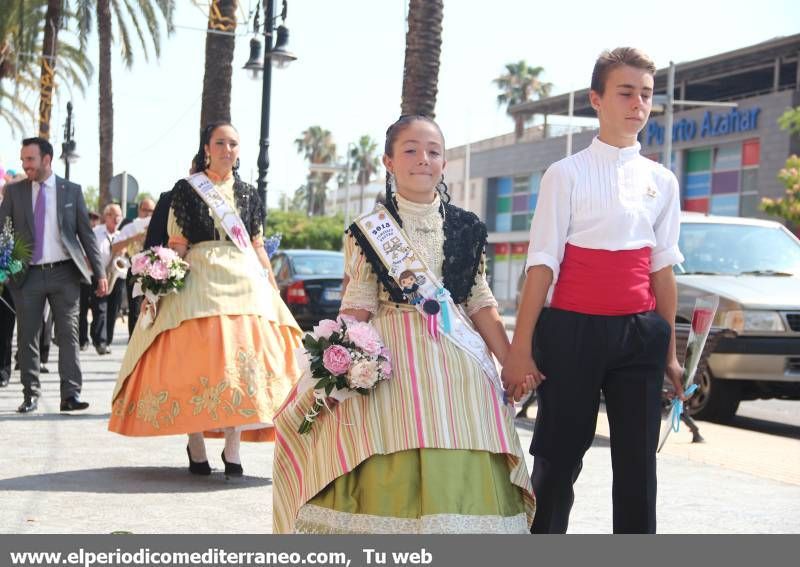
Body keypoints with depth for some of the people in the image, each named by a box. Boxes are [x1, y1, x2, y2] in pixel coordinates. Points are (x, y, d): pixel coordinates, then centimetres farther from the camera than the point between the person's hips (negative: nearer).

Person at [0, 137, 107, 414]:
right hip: (27, 275, 1)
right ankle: (30, 395, 14)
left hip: (64, 273, -1)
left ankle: (71, 394, -1)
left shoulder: (71, 191, 5)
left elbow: (86, 233, 6)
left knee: (68, 334, -2)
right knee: (27, 337, 5)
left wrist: (99, 273, 2)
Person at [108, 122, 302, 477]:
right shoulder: (186, 189, 5)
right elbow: (177, 244, 1)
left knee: (242, 358, -6)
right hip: (199, 279, -3)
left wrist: (273, 286, 9)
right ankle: (196, 446, 3)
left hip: (246, 281, 3)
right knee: (195, 358, -7)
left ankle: (232, 448, -4)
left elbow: (258, 246, 16)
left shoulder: (248, 194, 15)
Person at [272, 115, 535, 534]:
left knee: (459, 475, -1)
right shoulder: (369, 230, 4)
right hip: (391, 362, -2)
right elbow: (357, 307, 1)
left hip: (457, 364, 2)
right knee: (388, 479, -4)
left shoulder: (466, 229, 10)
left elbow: (481, 304, 11)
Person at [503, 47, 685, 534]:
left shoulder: (661, 181, 10)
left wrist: (670, 351, 10)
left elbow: (662, 269, 12)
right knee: (559, 457, 3)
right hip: (573, 329, -3)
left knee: (638, 460, 6)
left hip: (640, 333, 4)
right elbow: (543, 262, -5)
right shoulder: (567, 174, -2)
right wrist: (521, 348, -9)